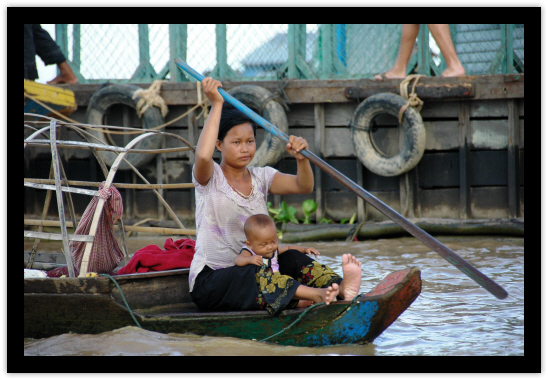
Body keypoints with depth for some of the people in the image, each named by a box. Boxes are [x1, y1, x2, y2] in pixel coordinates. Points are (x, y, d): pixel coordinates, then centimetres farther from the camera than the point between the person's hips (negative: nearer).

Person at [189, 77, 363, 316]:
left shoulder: (260, 177, 10)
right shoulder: (210, 178, -5)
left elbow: (303, 186, -5)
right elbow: (203, 155, -30)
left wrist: (301, 159, -27)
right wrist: (217, 105, -25)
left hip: (252, 266, 6)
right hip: (210, 279, -6)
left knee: (292, 260, -20)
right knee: (248, 275, -35)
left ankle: (340, 287, -47)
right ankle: (313, 295, -59)